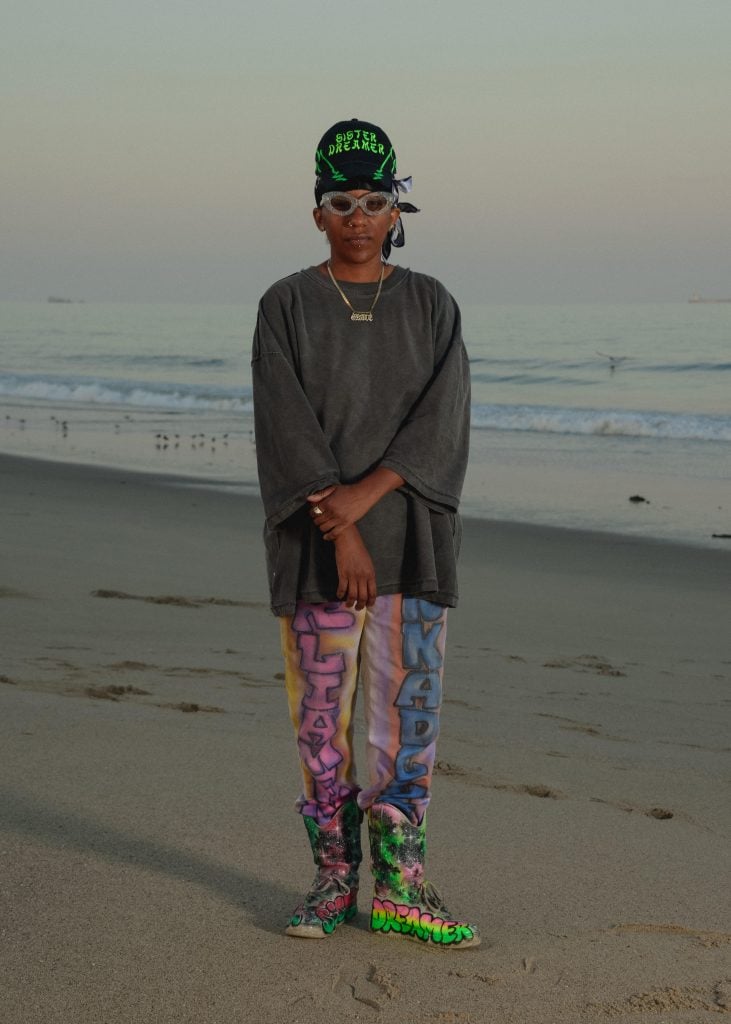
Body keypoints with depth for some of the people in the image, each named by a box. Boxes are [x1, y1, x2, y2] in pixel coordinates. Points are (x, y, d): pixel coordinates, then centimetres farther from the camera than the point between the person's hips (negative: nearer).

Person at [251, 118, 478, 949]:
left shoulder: (431, 307, 7)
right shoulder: (285, 307, 1)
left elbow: (441, 420, -5)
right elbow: (289, 427, -8)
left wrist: (367, 493, -18)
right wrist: (342, 535, -16)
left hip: (410, 536, 1)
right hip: (317, 538, -1)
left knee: (409, 707, 0)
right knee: (322, 710, 2)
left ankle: (398, 888, 7)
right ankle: (334, 880, 13)